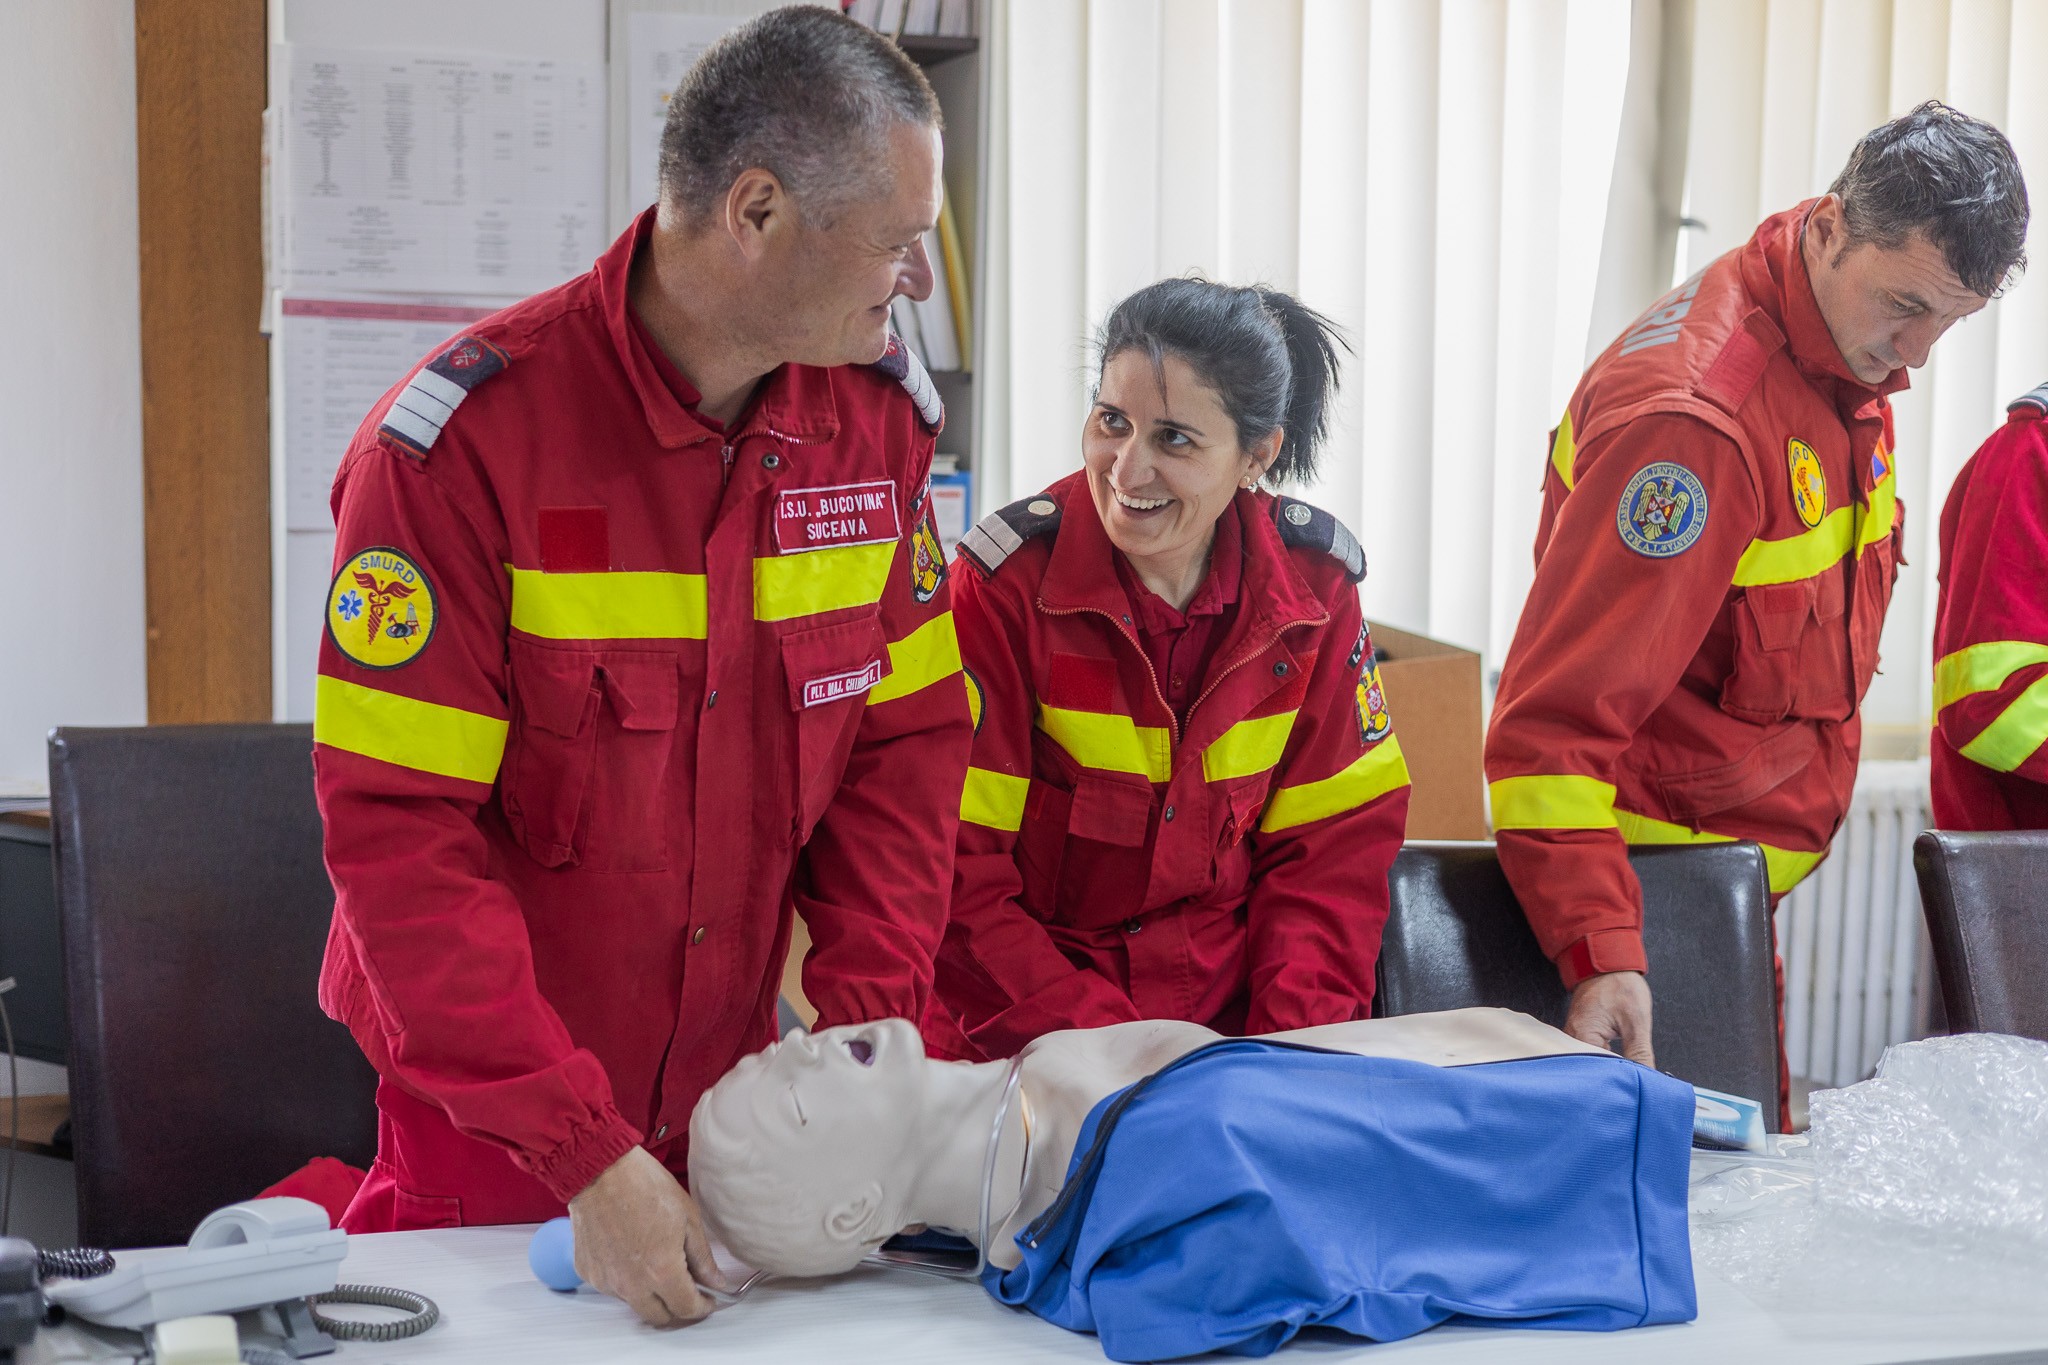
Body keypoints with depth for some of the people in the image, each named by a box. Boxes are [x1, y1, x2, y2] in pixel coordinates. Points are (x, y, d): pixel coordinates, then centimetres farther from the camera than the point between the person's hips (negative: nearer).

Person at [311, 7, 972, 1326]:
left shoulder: (877, 413, -4)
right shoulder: (467, 442, -21)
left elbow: (906, 737, 1)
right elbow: (400, 832, -22)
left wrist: (868, 1020, -10)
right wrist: (584, 1152, -26)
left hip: (733, 1075, 5)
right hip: (487, 1104, -4)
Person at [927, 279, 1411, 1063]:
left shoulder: (1314, 585, 0)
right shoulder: (1009, 585, -10)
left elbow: (1334, 843, 5)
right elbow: (958, 874, -10)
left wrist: (1290, 1049, -10)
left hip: (1227, 1018, 3)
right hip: (1019, 1047, -3)